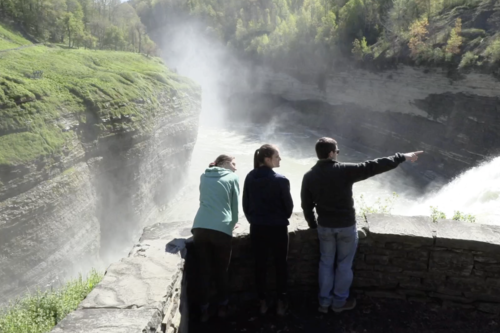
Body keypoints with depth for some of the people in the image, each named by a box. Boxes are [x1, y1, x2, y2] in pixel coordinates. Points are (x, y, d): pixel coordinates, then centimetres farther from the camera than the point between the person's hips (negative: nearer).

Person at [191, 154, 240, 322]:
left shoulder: (204, 176, 18)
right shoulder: (232, 178, 7)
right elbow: (235, 206, 9)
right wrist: (231, 224, 27)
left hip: (200, 228, 3)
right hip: (221, 230, -3)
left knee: (204, 272, 12)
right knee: (221, 271, 13)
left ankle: (204, 310, 19)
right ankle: (223, 308, 25)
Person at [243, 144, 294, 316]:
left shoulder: (250, 178, -2)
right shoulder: (281, 180, -16)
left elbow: (245, 204, 4)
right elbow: (289, 206, -6)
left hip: (256, 228, 4)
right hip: (277, 228, -4)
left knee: (260, 265, 14)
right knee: (280, 265, 12)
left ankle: (262, 302, 25)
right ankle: (281, 303, 21)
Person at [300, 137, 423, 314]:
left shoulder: (309, 177, -7)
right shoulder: (344, 171, -19)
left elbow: (306, 205, 0)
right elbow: (373, 167, -17)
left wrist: (313, 224, 17)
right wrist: (403, 157, -9)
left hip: (325, 226, 3)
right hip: (346, 226, -3)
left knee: (326, 263, 17)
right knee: (344, 264, 14)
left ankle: (324, 302, 25)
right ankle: (339, 302, 27)